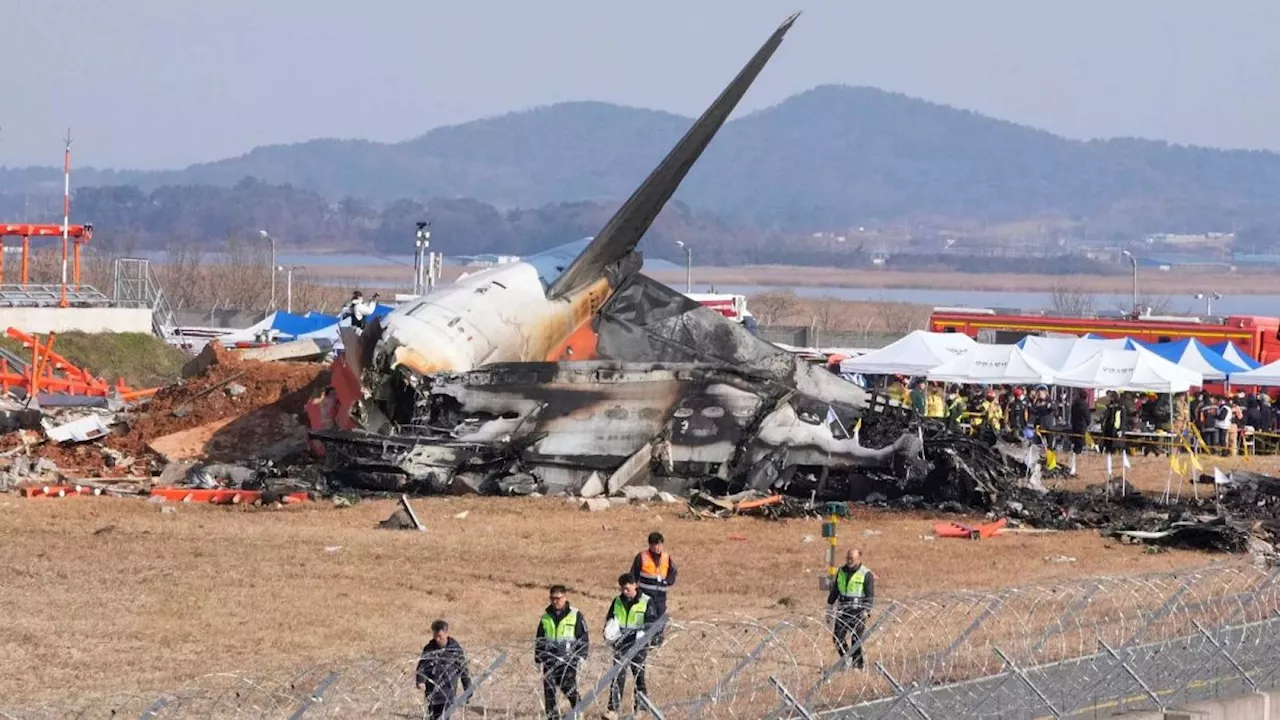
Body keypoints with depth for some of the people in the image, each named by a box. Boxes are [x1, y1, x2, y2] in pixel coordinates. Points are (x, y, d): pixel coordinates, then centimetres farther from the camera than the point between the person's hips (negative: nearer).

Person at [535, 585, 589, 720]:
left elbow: (583, 638, 2)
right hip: (549, 661, 4)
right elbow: (539, 640, 20)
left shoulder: (575, 615, 1)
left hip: (568, 660, -4)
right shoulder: (546, 617, 13)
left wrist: (581, 657, -6)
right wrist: (537, 659, 15)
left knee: (570, 688, -15)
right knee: (549, 690, 2)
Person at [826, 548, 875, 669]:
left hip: (858, 612, -5)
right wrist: (829, 606, 19)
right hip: (842, 611, 5)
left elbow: (870, 596, -8)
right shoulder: (841, 571, 11)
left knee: (856, 641, -5)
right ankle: (846, 660, 18)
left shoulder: (866, 574, -5)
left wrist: (866, 611, -18)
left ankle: (858, 665, 5)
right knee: (838, 637, 0)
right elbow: (834, 591, 20)